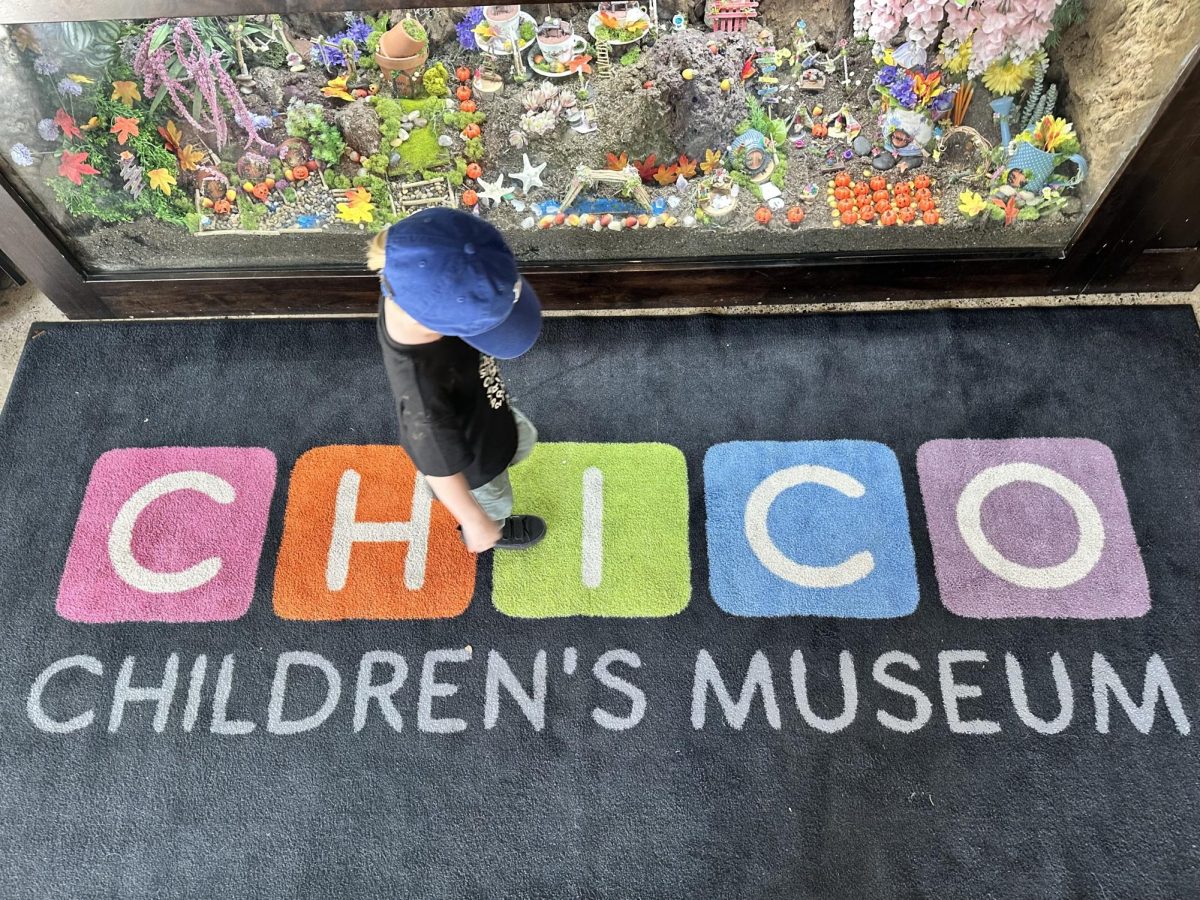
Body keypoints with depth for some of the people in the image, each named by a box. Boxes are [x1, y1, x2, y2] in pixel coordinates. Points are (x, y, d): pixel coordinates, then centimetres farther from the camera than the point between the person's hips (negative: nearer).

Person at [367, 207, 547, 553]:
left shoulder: (410, 290, -32)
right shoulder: (422, 393, -50)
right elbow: (442, 470, -31)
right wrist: (477, 525, -13)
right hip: (470, 459, -5)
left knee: (522, 441, 34)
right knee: (495, 504, 29)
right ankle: (494, 531, 65)